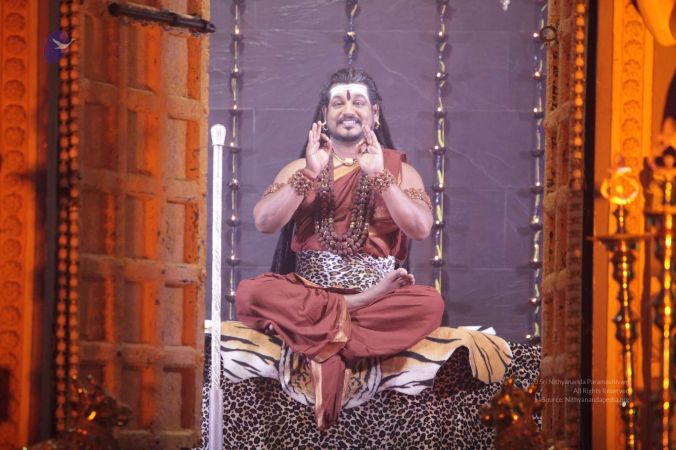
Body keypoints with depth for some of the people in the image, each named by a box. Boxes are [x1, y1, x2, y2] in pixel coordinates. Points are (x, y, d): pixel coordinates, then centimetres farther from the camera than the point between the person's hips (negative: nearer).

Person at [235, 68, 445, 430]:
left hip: (377, 294, 0)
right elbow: (264, 222, -5)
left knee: (430, 304, -33)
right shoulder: (300, 167, 12)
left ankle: (329, 334, -30)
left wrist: (379, 175, -17)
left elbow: (420, 229, -8)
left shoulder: (398, 168, 10)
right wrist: (310, 173, -14)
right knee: (250, 294, -31)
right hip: (308, 290, 1)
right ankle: (356, 309, -25)